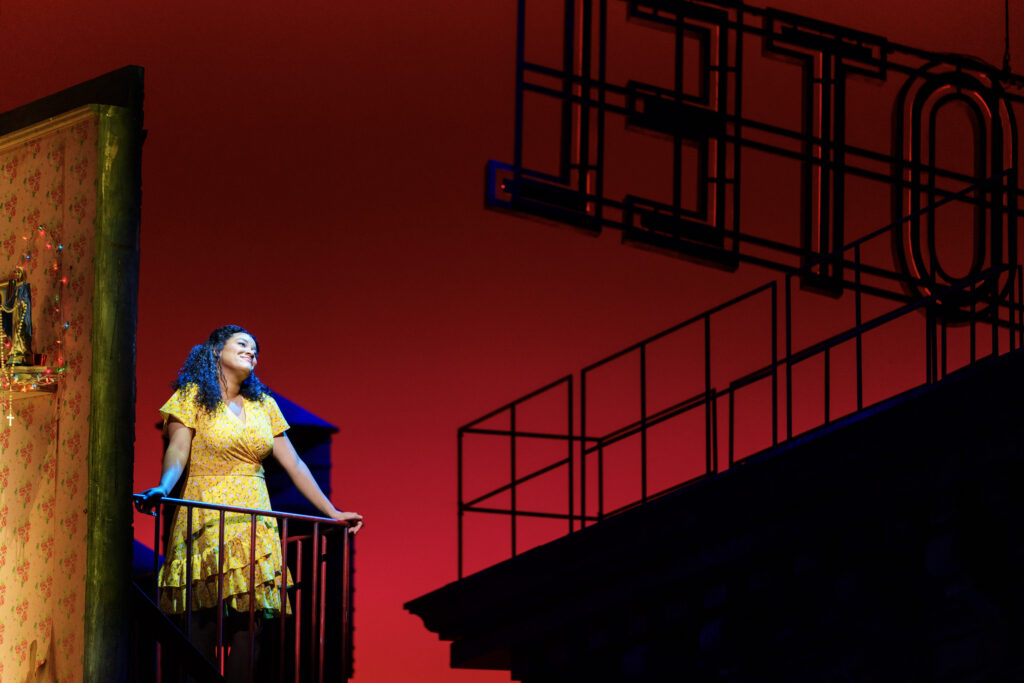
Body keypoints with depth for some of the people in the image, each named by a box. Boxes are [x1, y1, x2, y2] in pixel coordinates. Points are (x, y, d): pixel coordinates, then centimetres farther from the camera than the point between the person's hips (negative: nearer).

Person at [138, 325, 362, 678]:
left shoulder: (263, 405, 17)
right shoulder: (193, 397, 4)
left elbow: (293, 464, 18)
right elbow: (177, 451, -9)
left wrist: (332, 512, 15)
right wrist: (163, 488, -30)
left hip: (255, 524, 4)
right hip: (208, 521, -4)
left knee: (247, 619, -8)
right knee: (207, 616, -15)